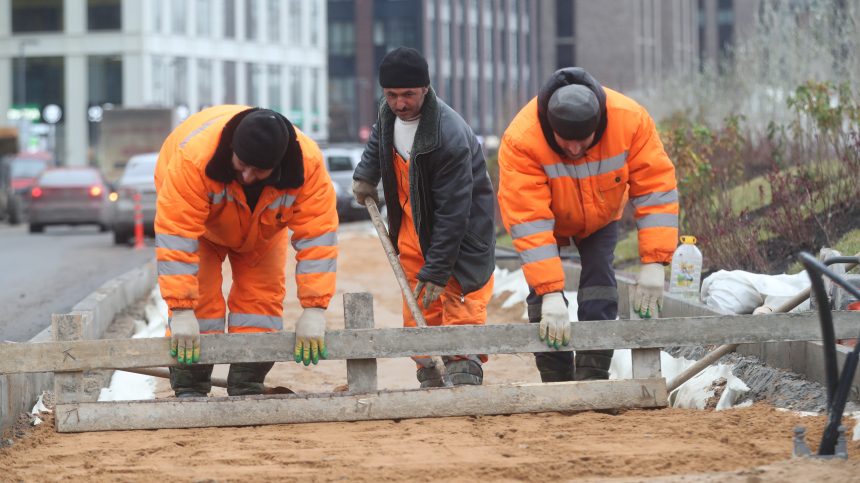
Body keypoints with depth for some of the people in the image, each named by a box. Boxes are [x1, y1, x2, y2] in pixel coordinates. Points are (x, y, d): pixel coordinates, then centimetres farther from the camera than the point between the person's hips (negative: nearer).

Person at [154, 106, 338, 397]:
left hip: (261, 229, 2)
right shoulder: (195, 155, -45)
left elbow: (317, 235, -34)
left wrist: (314, 310, -38)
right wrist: (181, 312, -45)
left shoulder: (308, 165, -38)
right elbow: (177, 232, -43)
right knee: (198, 295, -15)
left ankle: (247, 390, 4)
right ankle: (189, 390, -7)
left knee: (262, 294, -6)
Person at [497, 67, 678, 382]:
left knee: (599, 283, -13)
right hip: (549, 221, -1)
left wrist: (653, 264, -36)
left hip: (601, 216, 2)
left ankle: (593, 377, -10)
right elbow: (528, 221, -41)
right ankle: (557, 383, -3)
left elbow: (655, 187, -30)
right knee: (542, 292, -12)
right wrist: (550, 294, -46)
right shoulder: (521, 140, -41)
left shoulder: (631, 120, -35)